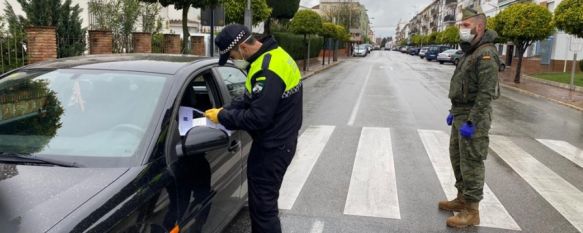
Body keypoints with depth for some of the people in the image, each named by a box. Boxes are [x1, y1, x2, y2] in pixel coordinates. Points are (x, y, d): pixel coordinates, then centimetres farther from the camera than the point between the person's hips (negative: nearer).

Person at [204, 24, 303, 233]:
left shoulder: (268, 69, -26)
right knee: (262, 200, 23)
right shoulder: (272, 55, 7)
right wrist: (225, 110, 2)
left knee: (263, 205, -1)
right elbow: (252, 100, 15)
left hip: (272, 147, -10)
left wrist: (223, 117, -14)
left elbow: (257, 118, -27)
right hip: (277, 141, 10)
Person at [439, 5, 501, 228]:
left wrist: (471, 122, -24)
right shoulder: (469, 52, 14)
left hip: (473, 118, -10)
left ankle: (471, 211, 6)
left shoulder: (486, 54, -18)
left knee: (471, 163, -3)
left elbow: (486, 93, -23)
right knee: (457, 158, 18)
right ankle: (462, 199, 32)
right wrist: (453, 112, 20)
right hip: (461, 114, 10)